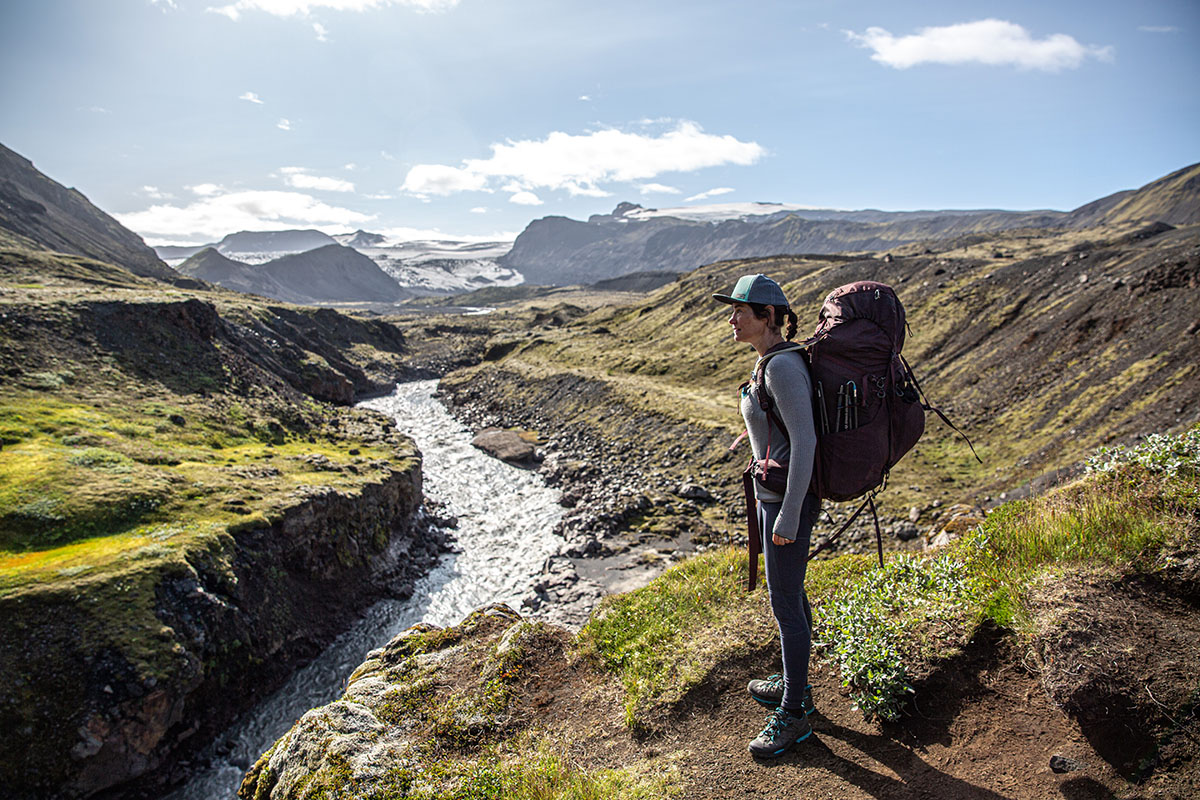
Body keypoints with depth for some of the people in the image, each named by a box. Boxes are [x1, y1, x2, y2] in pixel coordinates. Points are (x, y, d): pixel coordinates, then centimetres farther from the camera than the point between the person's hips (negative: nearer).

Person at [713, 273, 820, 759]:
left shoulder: (783, 366, -22)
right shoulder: (770, 362, 8)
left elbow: (805, 441, -26)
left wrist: (789, 516, -24)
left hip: (789, 500, -10)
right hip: (774, 491, 10)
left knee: (784, 604, 1)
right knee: (788, 592, 22)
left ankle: (793, 715, 17)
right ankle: (795, 685, 39)